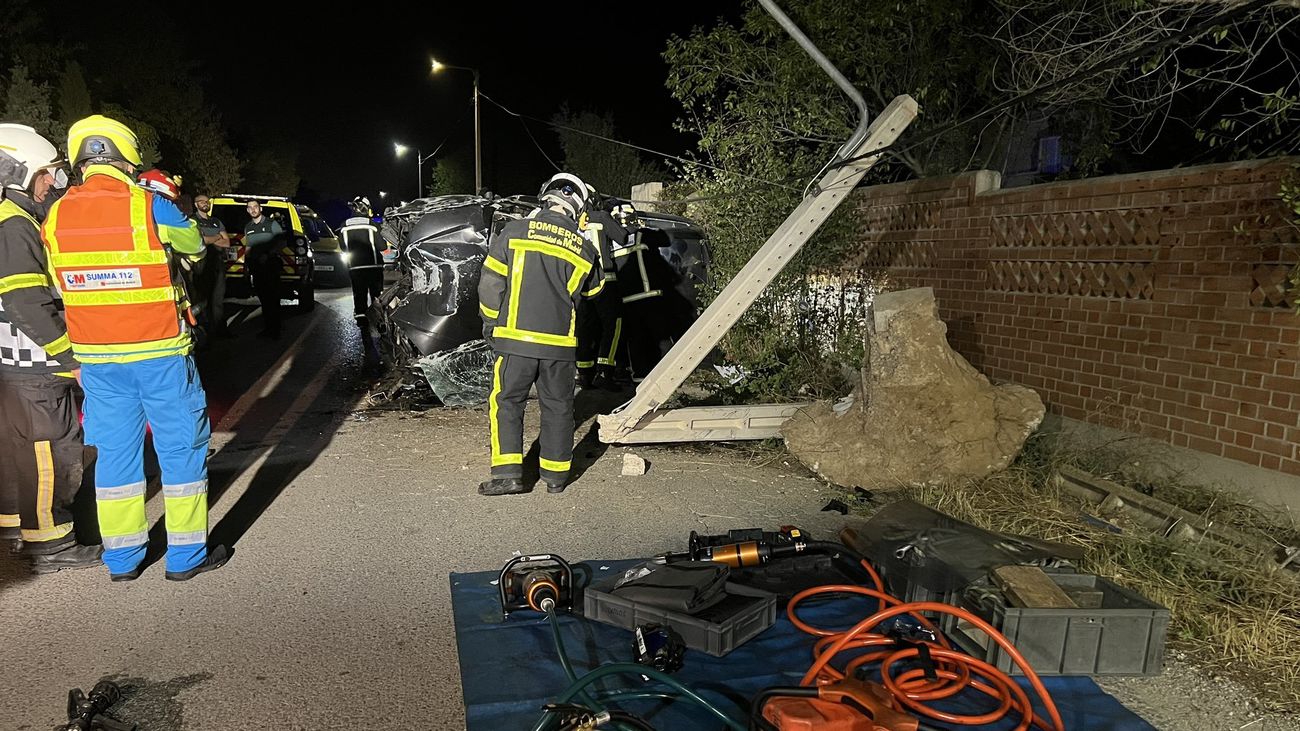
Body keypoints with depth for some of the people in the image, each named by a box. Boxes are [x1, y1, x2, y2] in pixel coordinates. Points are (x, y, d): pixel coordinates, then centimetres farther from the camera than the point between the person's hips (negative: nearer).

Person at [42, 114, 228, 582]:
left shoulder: (55, 216, 3)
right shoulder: (149, 205, -11)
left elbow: (57, 286, 8)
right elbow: (195, 246, 7)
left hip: (95, 355, 5)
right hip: (159, 350, -4)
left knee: (114, 451, 13)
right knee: (181, 446, 6)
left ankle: (121, 558, 22)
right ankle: (186, 556, 12)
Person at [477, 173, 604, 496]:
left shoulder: (514, 232, -3)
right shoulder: (584, 249, 2)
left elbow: (490, 285, -2)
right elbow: (594, 288, 20)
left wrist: (490, 323, 12)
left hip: (516, 338, -2)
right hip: (561, 343, 2)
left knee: (506, 402, 9)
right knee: (557, 407, 13)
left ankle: (507, 473, 4)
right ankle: (556, 475, 21)